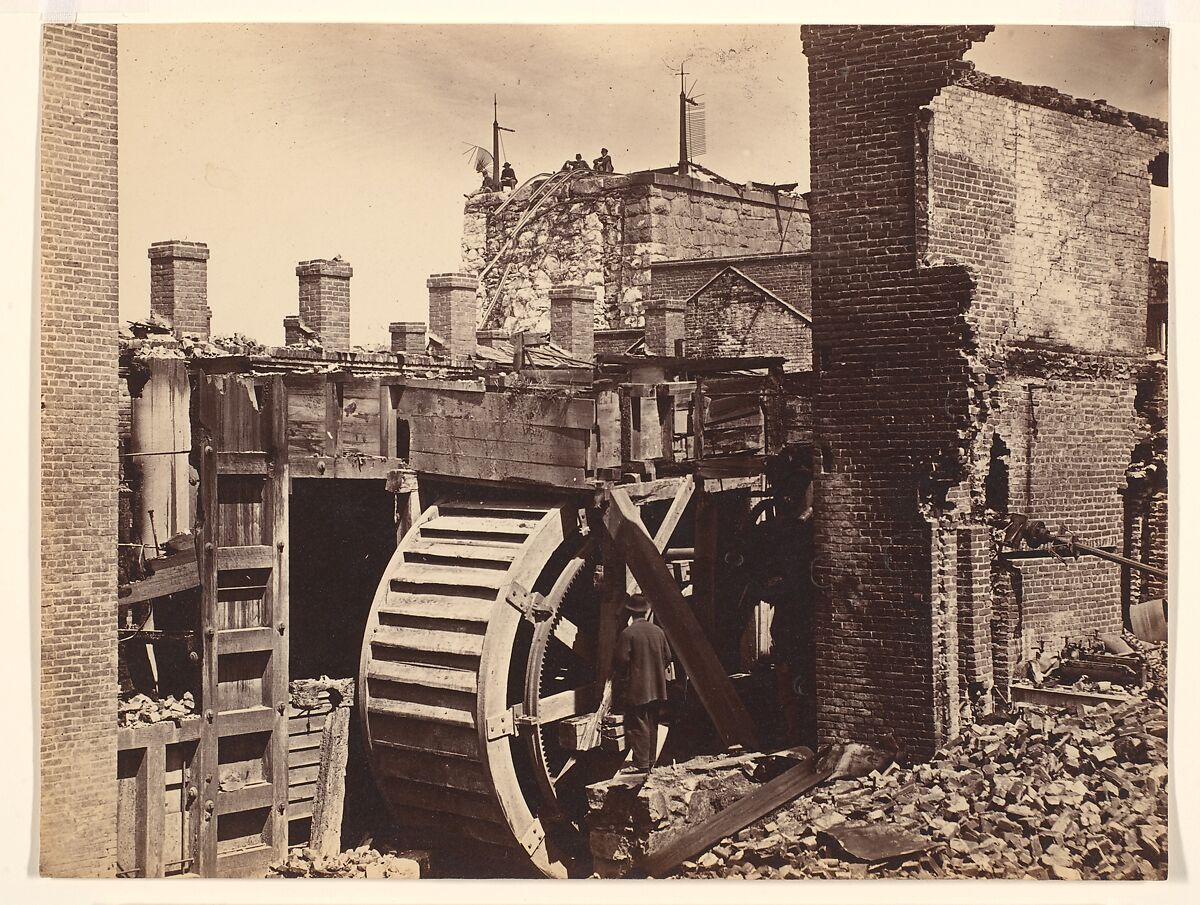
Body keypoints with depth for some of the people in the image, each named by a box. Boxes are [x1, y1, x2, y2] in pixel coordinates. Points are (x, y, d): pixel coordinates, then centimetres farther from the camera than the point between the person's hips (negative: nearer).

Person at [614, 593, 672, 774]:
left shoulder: (628, 633, -13)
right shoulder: (657, 631, 3)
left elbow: (622, 661, -14)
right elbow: (667, 657, 7)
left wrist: (623, 677, 5)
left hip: (636, 689, -6)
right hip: (656, 688, 6)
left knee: (637, 725, -3)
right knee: (652, 724, 14)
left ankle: (641, 763, -5)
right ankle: (650, 760, 20)